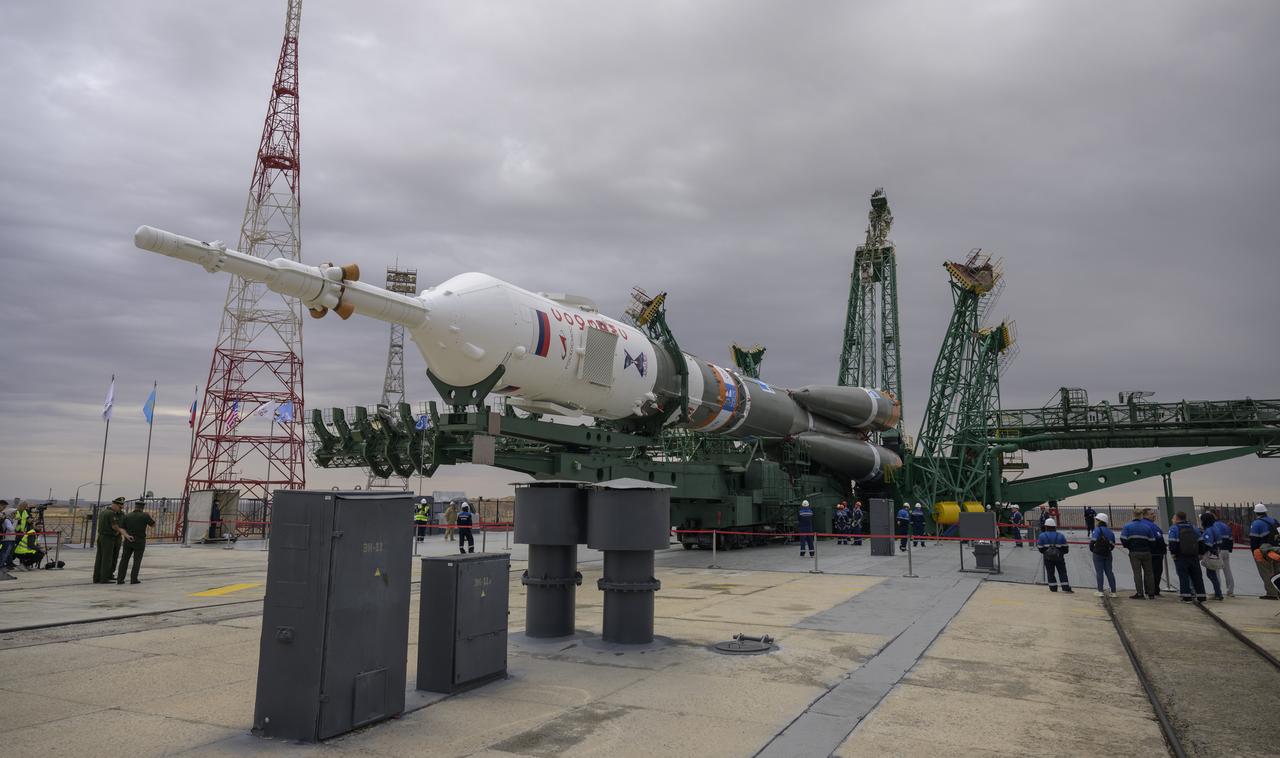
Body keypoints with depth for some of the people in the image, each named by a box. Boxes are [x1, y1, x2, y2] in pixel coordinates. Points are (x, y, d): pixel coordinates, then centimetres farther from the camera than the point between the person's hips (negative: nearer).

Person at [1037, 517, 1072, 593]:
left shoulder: (1042, 536, -5)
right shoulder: (1060, 535, -3)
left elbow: (1040, 549, -2)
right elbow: (1065, 548, 2)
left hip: (1048, 558, 0)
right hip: (1059, 557, 0)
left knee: (1050, 573, 10)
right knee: (1062, 572, 6)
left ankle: (1053, 588, 11)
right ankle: (1066, 588, 0)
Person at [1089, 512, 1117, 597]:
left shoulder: (1097, 530, -10)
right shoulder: (1110, 531, 10)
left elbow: (1093, 541, -17)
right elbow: (1113, 544, 11)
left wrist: (1092, 549, 0)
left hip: (1098, 554, -6)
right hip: (1108, 555, 6)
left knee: (1099, 572, 0)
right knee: (1109, 572, 11)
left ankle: (1100, 591, 1)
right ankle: (1113, 592, 11)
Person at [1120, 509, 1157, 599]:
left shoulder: (1128, 526, -5)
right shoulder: (1147, 527, 0)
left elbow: (1123, 539, -12)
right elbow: (1151, 541, 0)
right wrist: (1147, 548, 17)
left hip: (1134, 553, -2)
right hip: (1146, 552, 2)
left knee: (1137, 573, 0)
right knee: (1148, 572, 12)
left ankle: (1140, 593, -2)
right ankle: (1151, 592, 17)